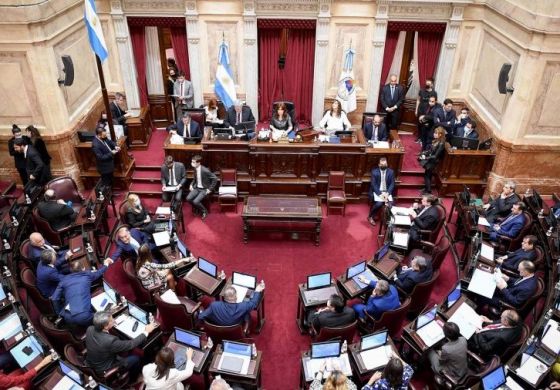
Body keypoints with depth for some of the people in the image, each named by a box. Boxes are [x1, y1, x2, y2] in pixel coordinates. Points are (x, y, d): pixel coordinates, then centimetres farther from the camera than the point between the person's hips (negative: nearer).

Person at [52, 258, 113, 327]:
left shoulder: (64, 279, 12)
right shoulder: (87, 275, 10)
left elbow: (54, 299, 7)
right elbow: (98, 273, 31)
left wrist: (60, 313, 20)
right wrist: (105, 265, 50)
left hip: (68, 318, 2)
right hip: (84, 316, -2)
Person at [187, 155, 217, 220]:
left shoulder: (205, 170, -24)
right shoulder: (195, 169, -1)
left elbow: (215, 179, -20)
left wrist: (210, 189, -17)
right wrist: (191, 184, 2)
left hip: (204, 189, -7)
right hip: (197, 188, 7)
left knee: (195, 201, -24)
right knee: (188, 198, -15)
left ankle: (204, 211, 5)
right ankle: (197, 209, 12)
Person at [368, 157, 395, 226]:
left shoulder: (391, 172, 3)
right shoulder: (374, 171, -4)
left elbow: (392, 184, 1)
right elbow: (373, 184, -8)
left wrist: (387, 193, -15)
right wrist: (380, 194, -19)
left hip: (387, 192, 2)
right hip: (377, 191, -2)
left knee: (390, 204, -26)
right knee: (379, 203, -29)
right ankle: (371, 216, -4)